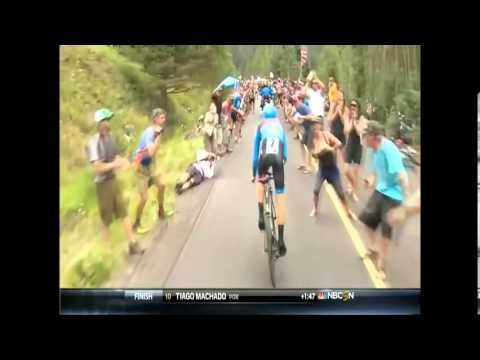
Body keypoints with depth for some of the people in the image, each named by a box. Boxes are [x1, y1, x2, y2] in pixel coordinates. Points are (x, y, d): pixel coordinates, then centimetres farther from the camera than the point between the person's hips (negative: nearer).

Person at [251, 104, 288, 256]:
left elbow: (255, 151, 31)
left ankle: (261, 215, 17)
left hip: (265, 157, 0)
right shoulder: (280, 126, 31)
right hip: (278, 158, 1)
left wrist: (253, 173, 39)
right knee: (280, 198, 5)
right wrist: (283, 161, 47)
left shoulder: (260, 126, 28)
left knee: (260, 180, 34)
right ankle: (281, 240, 2)